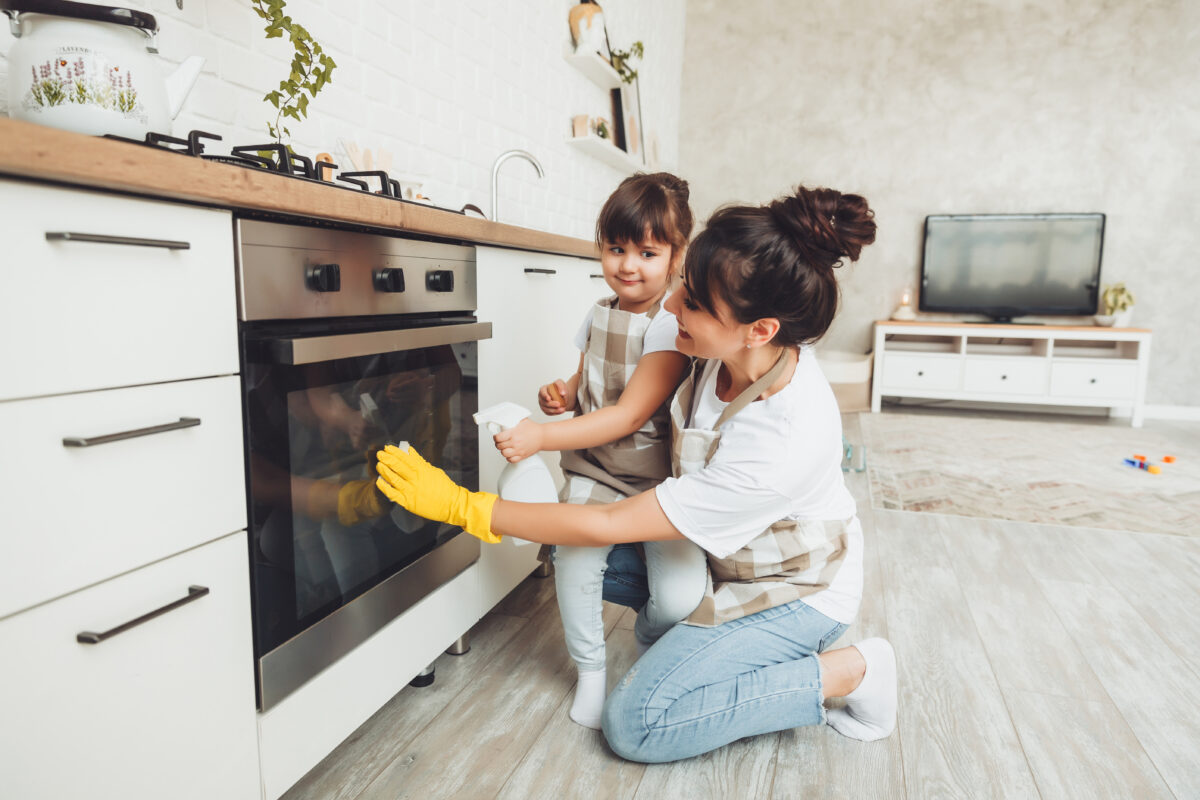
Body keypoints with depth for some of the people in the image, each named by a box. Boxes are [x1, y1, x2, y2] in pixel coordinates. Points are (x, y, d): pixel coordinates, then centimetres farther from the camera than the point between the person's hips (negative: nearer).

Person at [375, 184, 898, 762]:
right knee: (572, 560, -3)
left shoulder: (784, 444, -39)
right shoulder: (731, 352, -18)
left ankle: (848, 671, -3)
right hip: (724, 552, 7)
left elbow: (608, 526, -32)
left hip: (797, 591, -7)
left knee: (634, 724, -14)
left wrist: (461, 506, -26)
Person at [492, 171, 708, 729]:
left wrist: (543, 438, -26)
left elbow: (629, 416, -22)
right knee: (574, 563, -17)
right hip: (593, 473, 5)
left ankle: (649, 641, 24)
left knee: (681, 597, -15)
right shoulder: (599, 313, 6)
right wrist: (562, 395, -3)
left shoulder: (672, 326, -15)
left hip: (659, 479, -4)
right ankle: (591, 668, 13)